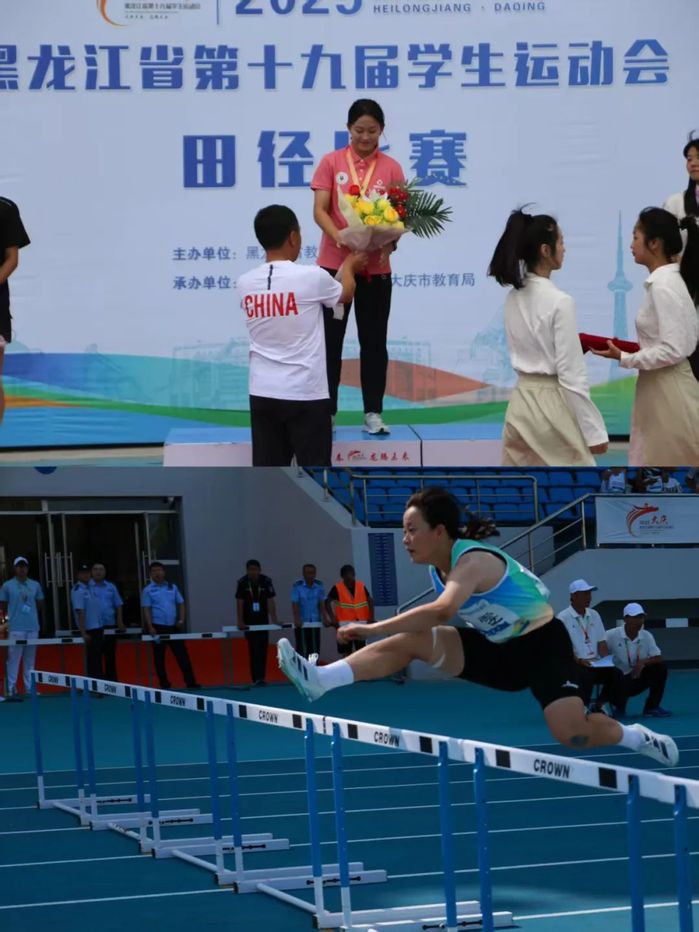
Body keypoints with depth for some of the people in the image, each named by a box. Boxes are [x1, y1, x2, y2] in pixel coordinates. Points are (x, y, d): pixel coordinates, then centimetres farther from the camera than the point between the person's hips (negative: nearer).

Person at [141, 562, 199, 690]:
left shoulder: (172, 587, 9)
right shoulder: (148, 590, 0)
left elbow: (180, 604, 13)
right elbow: (146, 609, -6)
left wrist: (181, 619, -2)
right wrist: (150, 627, -15)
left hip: (173, 627, 2)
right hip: (158, 627, -2)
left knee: (183, 655, -2)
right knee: (159, 658, 2)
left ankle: (191, 683, -2)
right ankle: (164, 685, 8)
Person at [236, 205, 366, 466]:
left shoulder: (245, 283, 1)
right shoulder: (311, 277, -10)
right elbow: (345, 294, 11)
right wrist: (349, 267, 33)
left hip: (263, 393, 4)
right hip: (306, 394, -4)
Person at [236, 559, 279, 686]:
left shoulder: (266, 581, -8)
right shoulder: (242, 582, -11)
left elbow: (270, 601, -10)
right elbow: (239, 603, -11)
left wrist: (274, 619, -16)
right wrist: (240, 622, -16)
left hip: (263, 620, 2)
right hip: (249, 622, -2)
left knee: (263, 648, 0)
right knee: (254, 649, -8)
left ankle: (261, 677, 6)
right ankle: (256, 678, -11)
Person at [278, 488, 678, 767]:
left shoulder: (473, 560, -29)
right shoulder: (439, 567, -2)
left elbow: (442, 611, -47)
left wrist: (373, 628, -47)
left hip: (542, 645, -7)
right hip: (497, 648, 7)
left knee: (572, 736, -24)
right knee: (406, 641, -13)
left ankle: (635, 736, 7)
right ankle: (319, 680, -22)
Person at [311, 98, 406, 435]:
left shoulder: (391, 168, 1)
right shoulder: (331, 162, -1)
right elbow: (320, 211, -6)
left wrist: (390, 243, -23)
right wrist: (340, 237, -25)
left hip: (376, 266, 1)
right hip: (335, 263, -1)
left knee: (374, 340, 6)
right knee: (330, 340, 4)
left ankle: (373, 413, 11)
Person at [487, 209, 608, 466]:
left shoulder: (514, 298, 6)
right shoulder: (559, 301, -15)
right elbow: (571, 375, -15)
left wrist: (580, 345, 20)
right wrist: (594, 430, -11)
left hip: (521, 403, 7)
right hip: (552, 404, -7)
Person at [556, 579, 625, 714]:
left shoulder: (594, 615, 16)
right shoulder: (563, 618, -4)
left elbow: (601, 642, 13)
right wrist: (578, 661, -23)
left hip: (595, 664, 6)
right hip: (574, 665, -5)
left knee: (615, 673, -20)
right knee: (586, 674, -36)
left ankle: (599, 706, -6)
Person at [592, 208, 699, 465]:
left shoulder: (663, 286, -17)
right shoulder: (666, 280, 10)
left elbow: (673, 350, -22)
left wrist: (624, 359, -16)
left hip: (669, 392, -9)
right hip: (659, 389, 9)